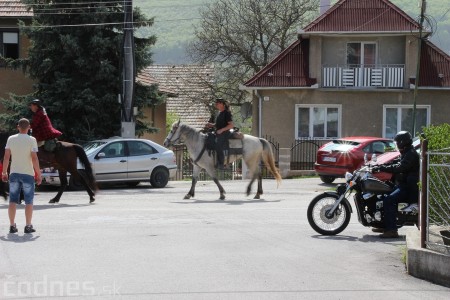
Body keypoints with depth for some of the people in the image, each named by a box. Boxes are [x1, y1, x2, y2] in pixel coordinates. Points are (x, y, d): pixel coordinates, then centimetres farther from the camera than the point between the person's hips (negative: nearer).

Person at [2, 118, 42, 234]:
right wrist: (39, 174, -6)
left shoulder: (11, 139, 1)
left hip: (14, 173, 3)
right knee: (28, 201, 4)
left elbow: (6, 157, 0)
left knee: (13, 201, 8)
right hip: (28, 173, -3)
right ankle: (28, 226, 3)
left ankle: (12, 226, 8)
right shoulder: (31, 140, -8)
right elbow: (34, 159, -12)